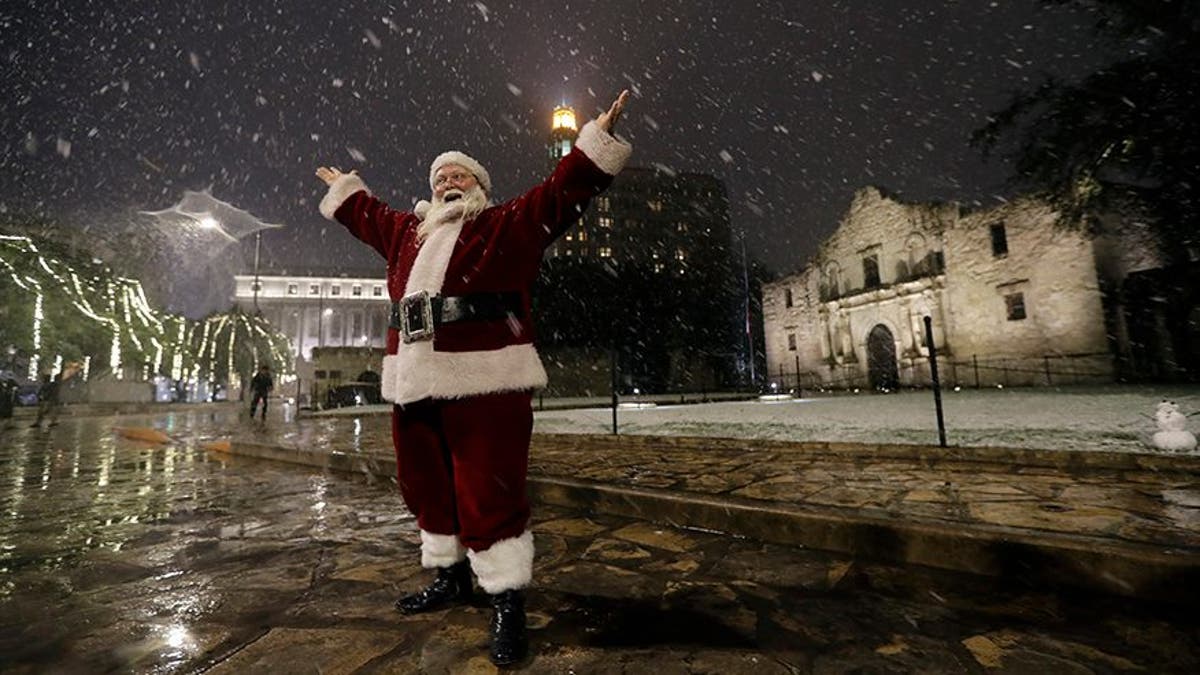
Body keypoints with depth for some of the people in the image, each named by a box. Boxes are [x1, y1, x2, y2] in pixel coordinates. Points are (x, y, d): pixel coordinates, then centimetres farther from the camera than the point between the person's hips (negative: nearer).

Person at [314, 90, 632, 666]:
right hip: (413, 381, 8)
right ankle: (450, 576, 38)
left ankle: (507, 602, 13)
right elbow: (367, 215, 45)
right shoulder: (408, 232, 26)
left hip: (483, 381, -7)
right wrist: (343, 189, 57)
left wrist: (598, 140, -4)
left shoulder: (508, 224, 8)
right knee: (426, 486, 18)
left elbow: (562, 191, 1)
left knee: (489, 494, -5)